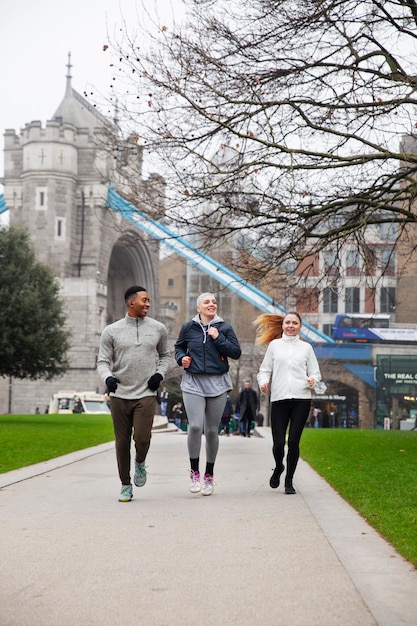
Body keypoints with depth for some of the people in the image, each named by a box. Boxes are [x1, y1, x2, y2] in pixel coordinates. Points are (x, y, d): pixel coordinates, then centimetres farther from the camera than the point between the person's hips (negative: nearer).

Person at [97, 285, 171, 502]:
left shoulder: (158, 329, 7)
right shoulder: (111, 331, 2)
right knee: (122, 442, 4)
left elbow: (165, 355, 21)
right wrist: (108, 377, -18)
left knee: (142, 438, -15)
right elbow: (103, 361, 3)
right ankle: (125, 486, 19)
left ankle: (140, 463, 19)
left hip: (146, 394, 0)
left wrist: (160, 373, 3)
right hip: (119, 395, 0)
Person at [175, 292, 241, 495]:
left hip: (217, 383, 1)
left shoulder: (224, 327, 3)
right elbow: (179, 347, 20)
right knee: (195, 426, -16)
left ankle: (209, 475, 20)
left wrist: (218, 338, -11)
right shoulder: (188, 327, 5)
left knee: (212, 430, 6)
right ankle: (194, 472, 1)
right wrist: (181, 358, -1)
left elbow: (236, 352, 0)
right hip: (193, 382, -1)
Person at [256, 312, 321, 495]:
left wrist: (312, 380, -9)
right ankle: (278, 467, 28)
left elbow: (315, 373, 14)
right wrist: (263, 382, -9)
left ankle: (289, 481, 11)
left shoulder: (306, 347, 12)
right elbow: (264, 370, 12)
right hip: (279, 399, 0)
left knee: (293, 441, -3)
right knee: (278, 442, -5)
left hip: (301, 399, 0)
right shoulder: (274, 345, 12)